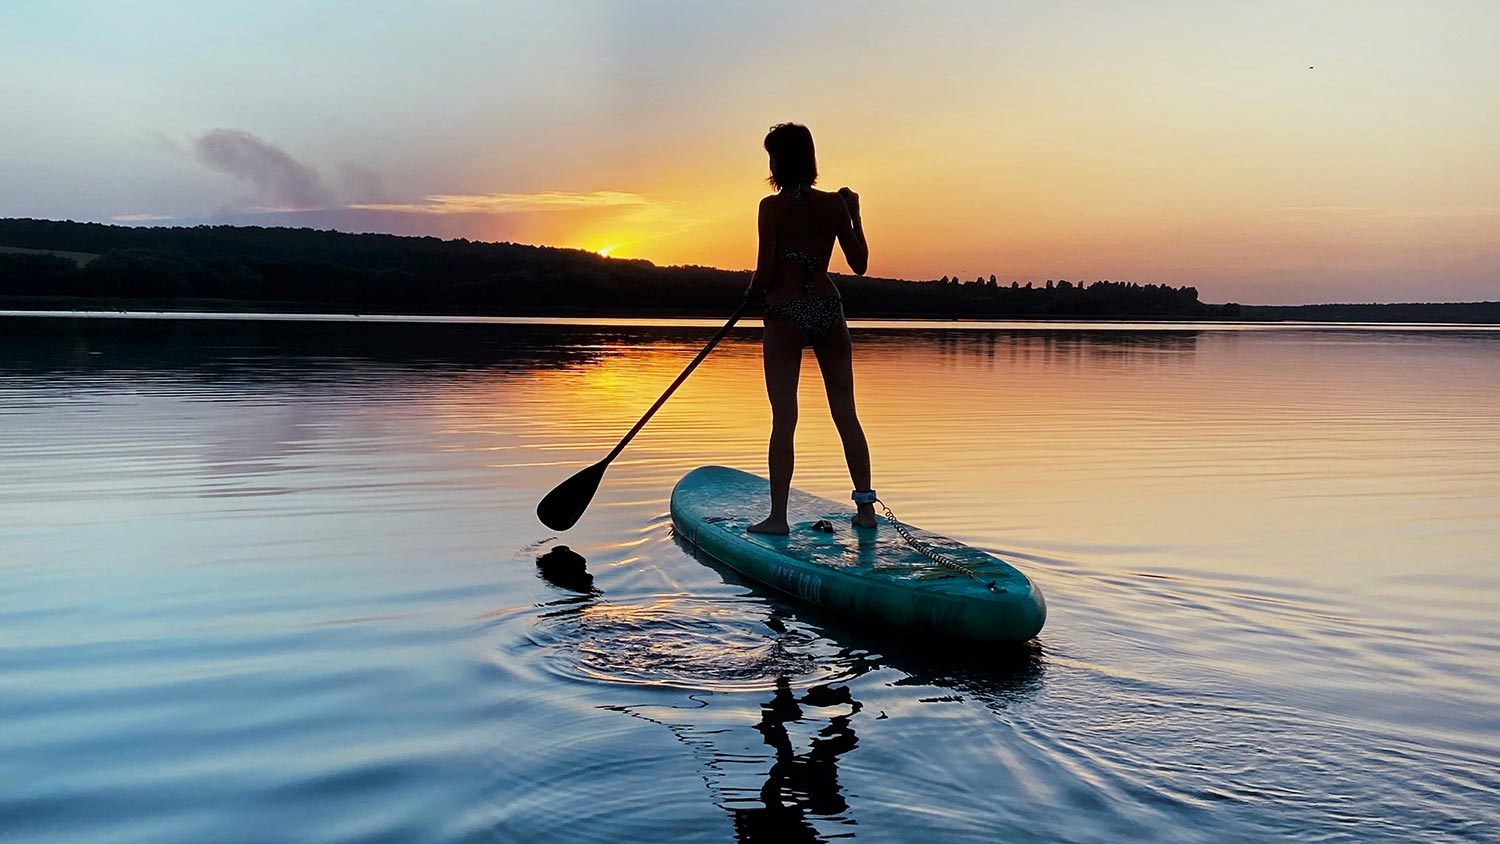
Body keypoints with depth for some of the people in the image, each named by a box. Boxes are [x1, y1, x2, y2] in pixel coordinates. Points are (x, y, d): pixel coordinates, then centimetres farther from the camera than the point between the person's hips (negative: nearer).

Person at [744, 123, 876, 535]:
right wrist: (855, 214, 15)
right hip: (828, 310, 3)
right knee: (846, 415, 10)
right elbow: (859, 264, 5)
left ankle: (778, 515, 2)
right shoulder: (834, 204, 2)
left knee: (784, 419, 0)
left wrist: (752, 289, 11)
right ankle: (865, 506, 14)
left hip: (785, 315, -3)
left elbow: (765, 274, -11)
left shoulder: (772, 206, -8)